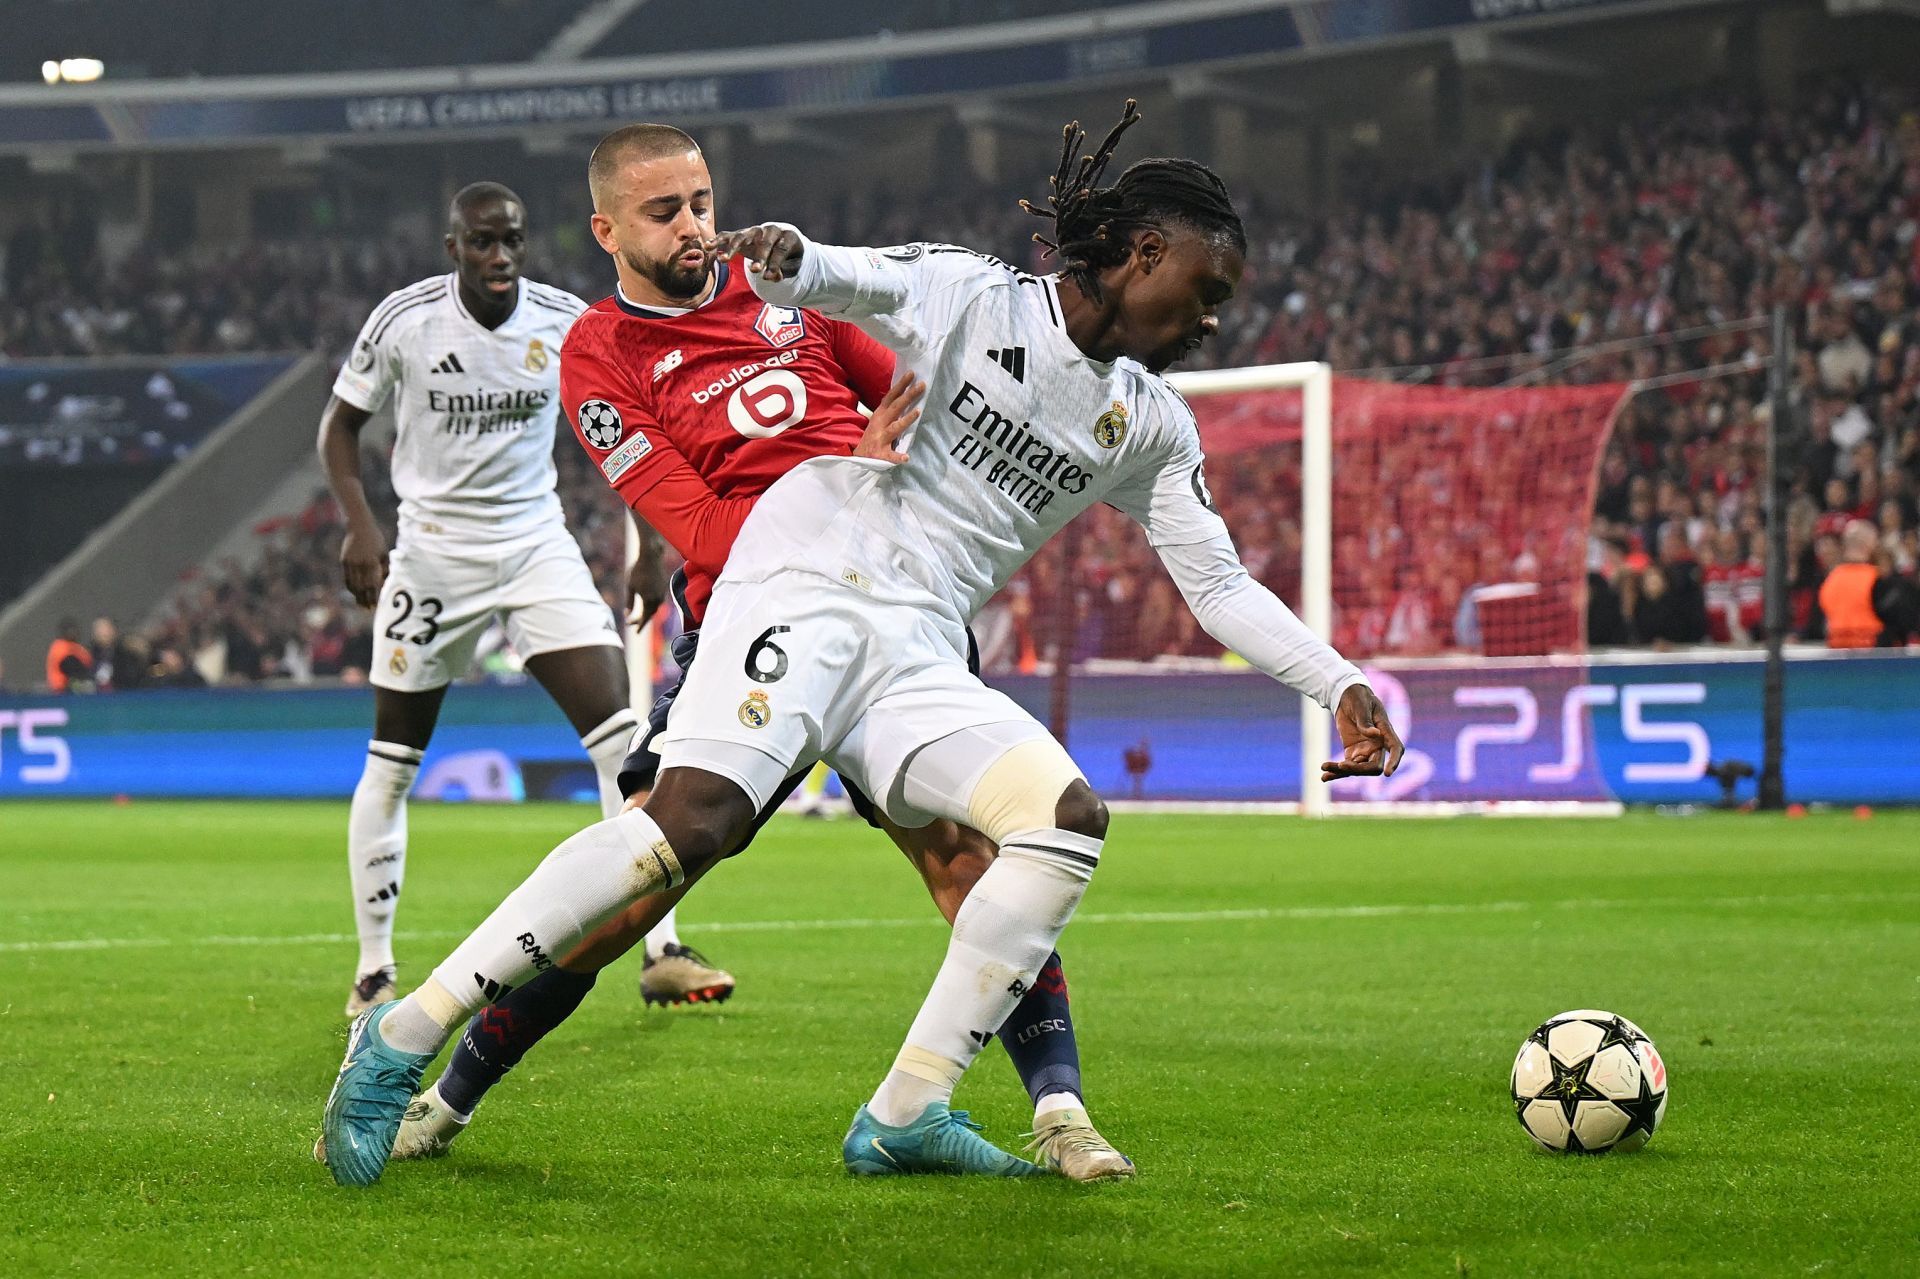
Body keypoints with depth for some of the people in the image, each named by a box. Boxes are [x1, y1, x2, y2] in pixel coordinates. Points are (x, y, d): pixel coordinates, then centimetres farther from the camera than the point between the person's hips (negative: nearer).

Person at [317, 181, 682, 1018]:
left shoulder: (568, 324, -4)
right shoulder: (404, 320, -9)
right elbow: (340, 424, 2)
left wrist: (649, 555, 4)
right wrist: (359, 525, -13)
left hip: (537, 543, 1)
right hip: (433, 551, -1)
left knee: (620, 731, -12)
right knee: (391, 763, 1)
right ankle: (373, 970, 14)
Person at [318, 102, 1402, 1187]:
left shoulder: (1150, 424, 17)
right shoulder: (973, 296, 0)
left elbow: (1220, 584, 20)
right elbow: (846, 281, -16)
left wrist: (1343, 686, 11)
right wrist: (782, 254, -40)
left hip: (920, 659, 6)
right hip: (807, 594, -6)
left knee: (1071, 818, -17)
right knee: (692, 824, -27)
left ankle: (905, 1115, -15)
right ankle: (405, 1036, -22)